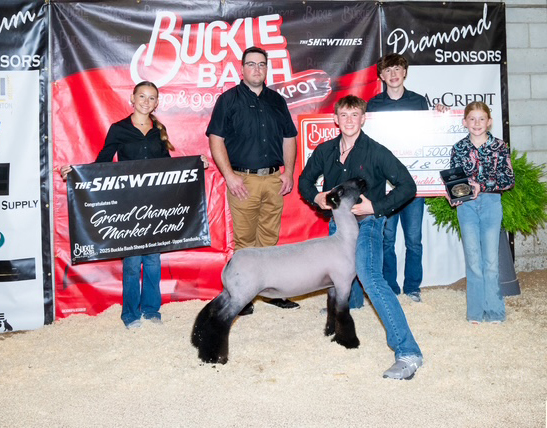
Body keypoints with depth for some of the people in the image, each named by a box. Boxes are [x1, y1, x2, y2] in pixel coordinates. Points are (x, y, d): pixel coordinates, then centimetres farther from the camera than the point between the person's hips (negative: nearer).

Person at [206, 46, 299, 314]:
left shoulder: (277, 101, 16)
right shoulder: (229, 99, 2)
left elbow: (288, 138, 18)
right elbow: (216, 139, -4)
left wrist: (289, 172, 6)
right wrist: (229, 176, -11)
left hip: (274, 179, 4)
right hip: (243, 180, -4)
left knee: (270, 238, 9)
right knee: (244, 239, -2)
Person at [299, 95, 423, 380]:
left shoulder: (375, 152, -12)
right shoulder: (325, 151, 2)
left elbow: (407, 185, -11)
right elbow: (305, 180, 18)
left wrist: (375, 206, -19)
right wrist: (316, 197, -4)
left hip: (366, 223, -6)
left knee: (370, 277, -25)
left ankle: (408, 352, -29)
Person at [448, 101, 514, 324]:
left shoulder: (499, 147, 1)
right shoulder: (459, 148, 4)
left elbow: (509, 179, -5)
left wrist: (482, 186, -16)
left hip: (491, 204, -1)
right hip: (466, 206, 1)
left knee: (491, 259, 1)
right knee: (473, 259, 1)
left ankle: (493, 310, 11)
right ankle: (476, 311, 9)